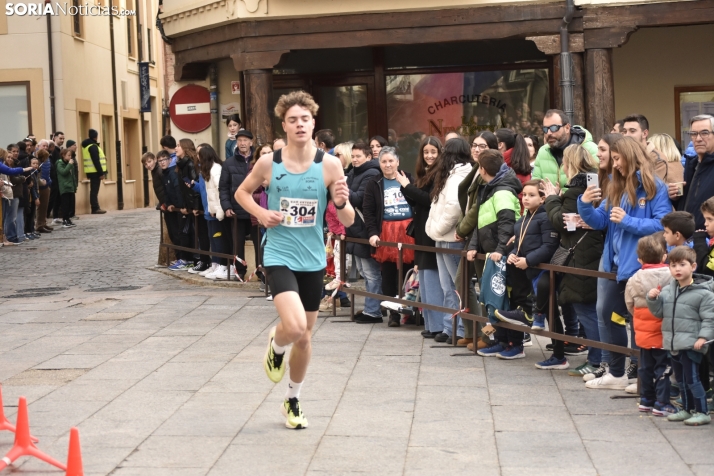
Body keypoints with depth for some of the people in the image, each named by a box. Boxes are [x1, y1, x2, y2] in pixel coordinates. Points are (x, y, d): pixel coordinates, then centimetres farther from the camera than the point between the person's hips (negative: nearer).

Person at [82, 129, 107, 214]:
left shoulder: (87, 145, 15)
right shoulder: (93, 147, -15)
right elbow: (96, 161, -20)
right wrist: (101, 173, -19)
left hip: (91, 171, 10)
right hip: (95, 171, -10)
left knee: (94, 190, 11)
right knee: (94, 190, -8)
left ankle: (95, 208, 15)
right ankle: (95, 208, -8)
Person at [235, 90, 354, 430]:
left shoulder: (329, 165, -7)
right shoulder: (268, 163, -6)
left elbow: (348, 221, -5)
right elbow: (241, 192, 12)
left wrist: (341, 202, -27)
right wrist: (260, 213, -7)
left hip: (313, 260, 2)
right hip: (279, 257, -2)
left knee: (304, 337, 13)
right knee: (294, 326, -24)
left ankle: (293, 401, 36)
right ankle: (275, 344, 14)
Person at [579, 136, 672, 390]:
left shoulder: (654, 187, -10)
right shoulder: (617, 188, 13)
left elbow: (663, 224, -17)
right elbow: (600, 221, 11)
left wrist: (628, 221, -20)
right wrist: (585, 204, -8)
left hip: (642, 265, -8)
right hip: (619, 263, 8)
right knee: (610, 315, 10)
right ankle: (617, 373, 19)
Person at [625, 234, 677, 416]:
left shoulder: (635, 279, -1)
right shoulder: (670, 277, -15)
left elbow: (630, 305, 8)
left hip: (643, 333, 5)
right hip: (662, 334, -5)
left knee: (646, 367, 16)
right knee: (663, 367, 2)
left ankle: (646, 400, 25)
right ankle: (661, 404, 3)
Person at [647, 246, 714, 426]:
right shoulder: (667, 290, 6)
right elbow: (658, 312, 11)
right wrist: (652, 299, -7)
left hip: (691, 345, -7)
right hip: (674, 343, 7)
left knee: (691, 378, -7)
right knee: (680, 378, 16)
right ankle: (687, 409, 29)